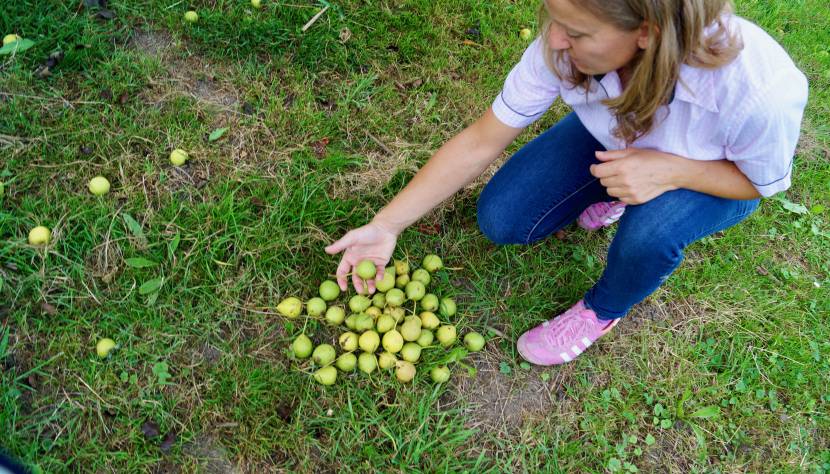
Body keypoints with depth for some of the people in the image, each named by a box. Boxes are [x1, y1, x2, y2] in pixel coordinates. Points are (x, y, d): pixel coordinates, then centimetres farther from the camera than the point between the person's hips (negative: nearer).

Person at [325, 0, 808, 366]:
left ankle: (603, 311, -1)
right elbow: (480, 141, -23)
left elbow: (763, 181, -19)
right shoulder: (564, 46, -32)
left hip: (709, 177, -2)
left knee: (651, 227, -36)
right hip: (612, 136, 3)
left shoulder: (758, 89, -41)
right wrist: (386, 225, -23)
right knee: (500, 219, -10)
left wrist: (672, 169, -40)